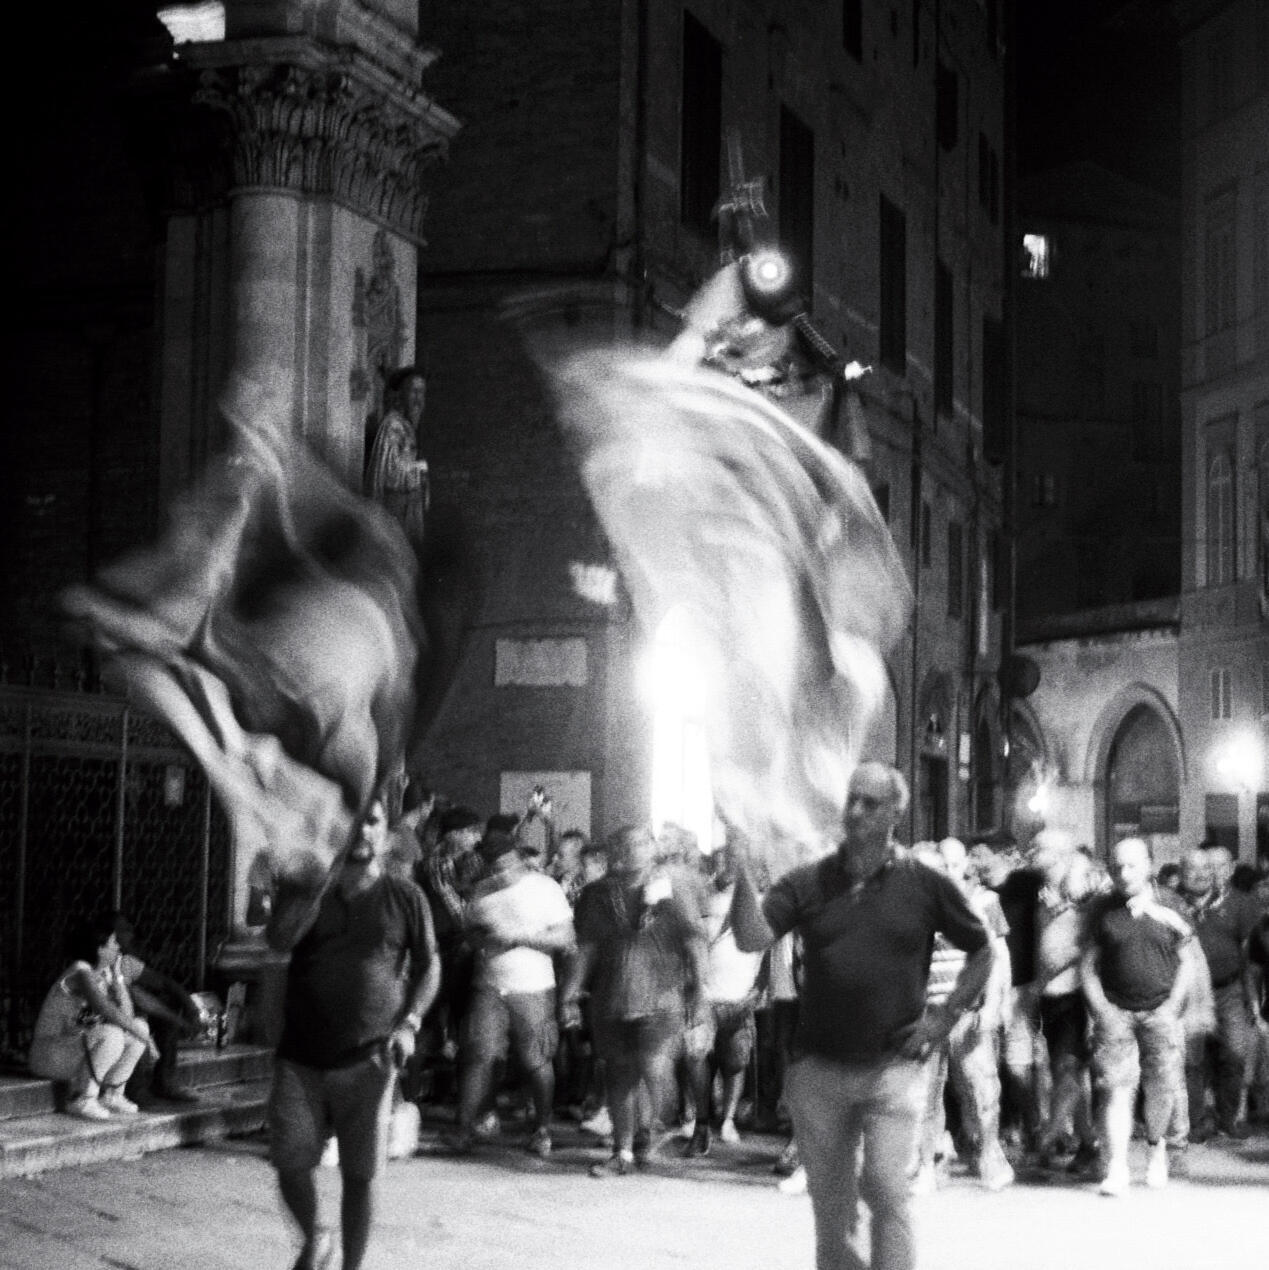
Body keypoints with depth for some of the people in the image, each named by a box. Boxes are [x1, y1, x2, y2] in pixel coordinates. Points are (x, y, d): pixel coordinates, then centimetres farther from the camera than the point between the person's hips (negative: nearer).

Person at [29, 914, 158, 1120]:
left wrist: (116, 974, -3)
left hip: (79, 1050, 9)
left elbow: (127, 1015, 0)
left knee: (140, 1027, 0)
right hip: (49, 1055, -9)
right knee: (111, 1035, -33)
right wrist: (144, 1037, -24)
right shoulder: (81, 973, -20)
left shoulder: (103, 973, 6)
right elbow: (108, 1013, -32)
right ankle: (81, 1100, -18)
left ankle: (111, 1096, 5)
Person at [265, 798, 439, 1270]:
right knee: (290, 1164, 0)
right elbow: (279, 938, -13)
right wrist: (326, 875, -17)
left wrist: (409, 1024, -6)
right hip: (301, 1058, 1)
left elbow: (428, 967, 9)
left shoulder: (404, 897, 3)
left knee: (360, 1175, 1)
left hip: (368, 1062, -1)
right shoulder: (303, 889, 5)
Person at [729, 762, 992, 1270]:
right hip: (819, 1069, 2)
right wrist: (742, 870, -23)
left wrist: (946, 1017, 1)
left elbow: (982, 951, 10)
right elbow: (751, 938, -11)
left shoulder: (925, 884, 0)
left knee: (885, 1187, -14)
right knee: (830, 1200, 10)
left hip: (892, 1068, -2)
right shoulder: (807, 882, 1)